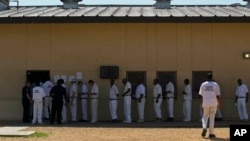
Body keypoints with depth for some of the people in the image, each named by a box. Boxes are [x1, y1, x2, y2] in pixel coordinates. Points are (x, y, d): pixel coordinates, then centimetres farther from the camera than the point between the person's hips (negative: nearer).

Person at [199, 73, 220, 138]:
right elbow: (217, 95, -3)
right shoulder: (215, 84, -2)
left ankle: (204, 127, -11)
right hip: (213, 103, -1)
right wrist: (217, 102, 13)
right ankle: (211, 133, 8)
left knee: (205, 116, 15)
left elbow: (201, 95, 2)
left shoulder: (203, 84, 2)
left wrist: (202, 103, 11)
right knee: (212, 118, 7)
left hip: (205, 103, 1)